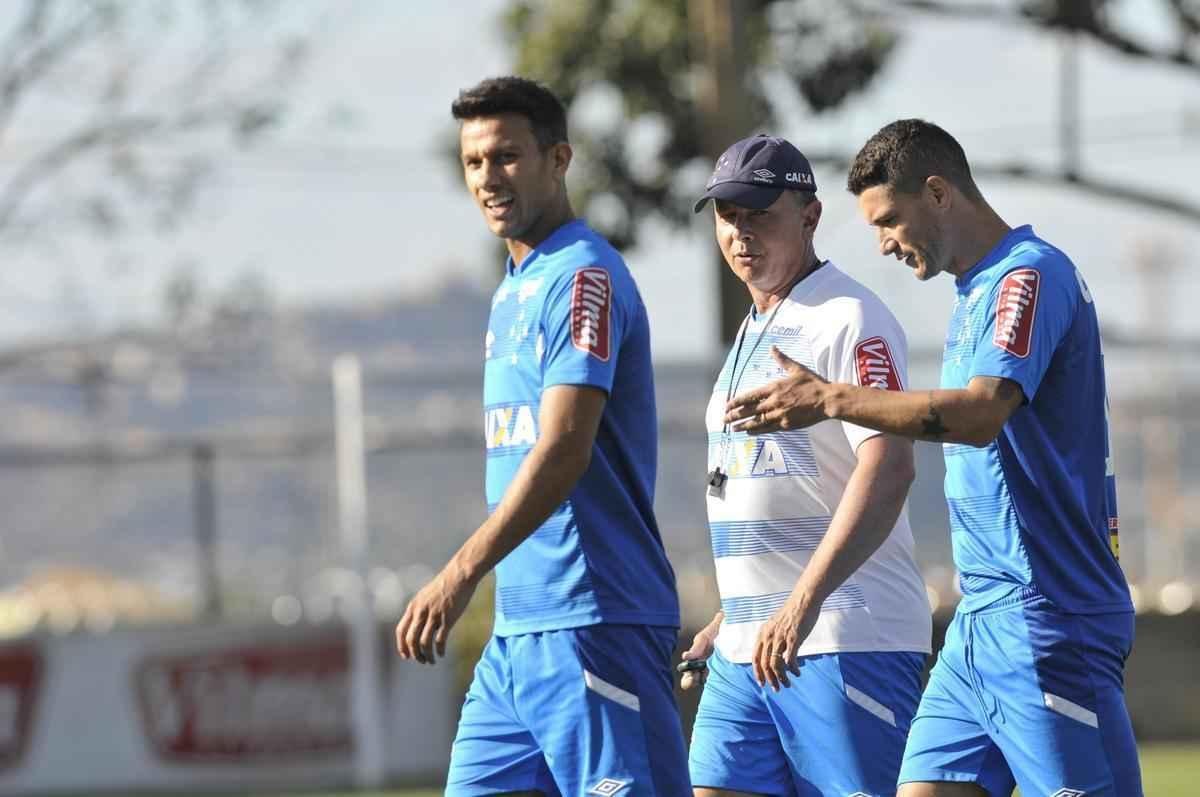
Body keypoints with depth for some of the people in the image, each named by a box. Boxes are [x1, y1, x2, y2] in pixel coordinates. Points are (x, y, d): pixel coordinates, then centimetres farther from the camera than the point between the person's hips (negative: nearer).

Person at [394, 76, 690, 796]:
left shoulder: (584, 277, -11)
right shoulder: (513, 291, 19)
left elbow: (564, 451, -21)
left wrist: (462, 574, -26)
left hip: (593, 621, -10)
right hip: (518, 625, 10)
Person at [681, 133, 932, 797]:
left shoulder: (848, 319, -9)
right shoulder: (754, 332, 20)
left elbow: (887, 470, -21)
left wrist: (802, 603, -29)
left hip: (846, 642, -9)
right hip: (748, 645, 9)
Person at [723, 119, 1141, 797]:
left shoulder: (1030, 275, -12)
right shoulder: (977, 293, 19)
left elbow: (981, 412, -27)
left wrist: (830, 400, -23)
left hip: (1044, 619, -10)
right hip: (983, 619, 10)